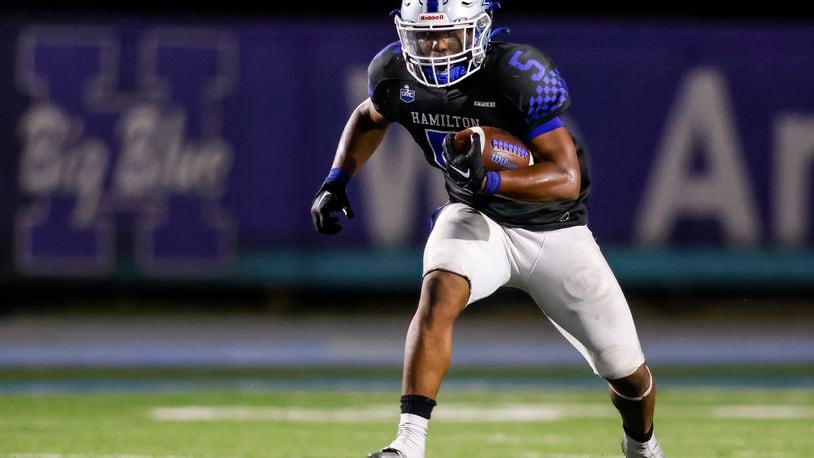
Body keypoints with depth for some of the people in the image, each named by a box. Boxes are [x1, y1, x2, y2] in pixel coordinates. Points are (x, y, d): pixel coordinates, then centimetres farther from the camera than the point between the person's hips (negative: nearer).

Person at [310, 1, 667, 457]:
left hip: (554, 230, -2)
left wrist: (488, 178, -44)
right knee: (439, 293, -33)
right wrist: (336, 182, -2)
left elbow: (568, 178, -30)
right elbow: (369, 118, 12)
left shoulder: (522, 74, -29)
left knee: (627, 372, 6)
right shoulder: (396, 71, -14)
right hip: (477, 217, 2)